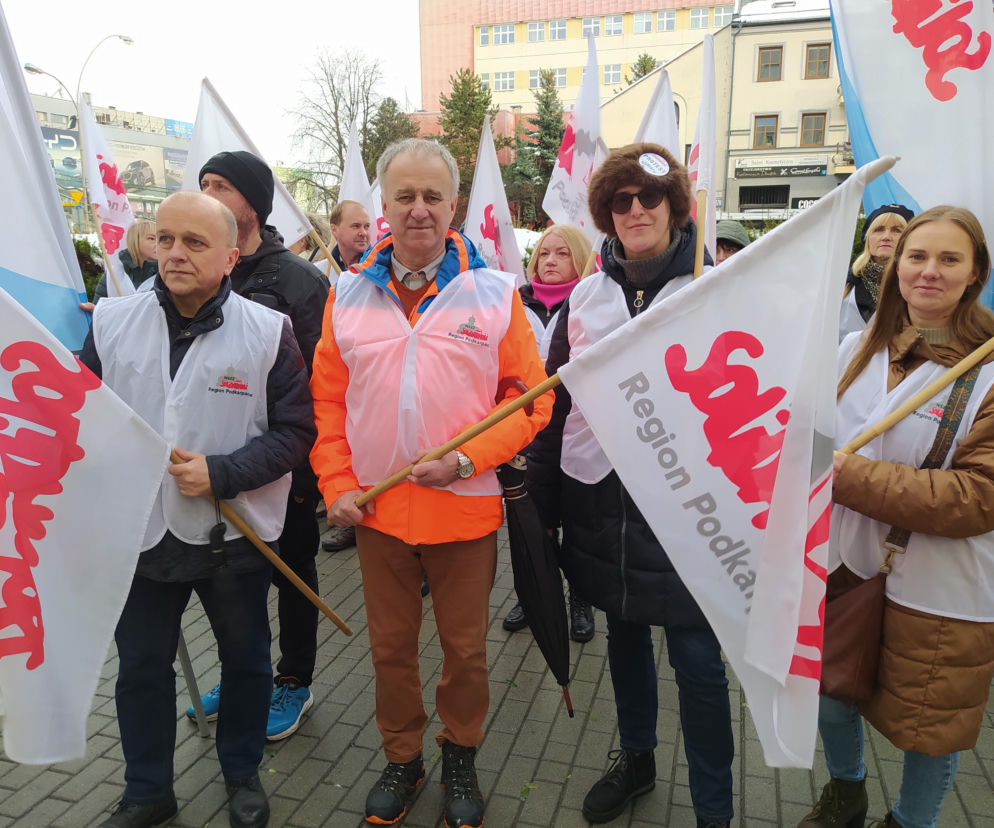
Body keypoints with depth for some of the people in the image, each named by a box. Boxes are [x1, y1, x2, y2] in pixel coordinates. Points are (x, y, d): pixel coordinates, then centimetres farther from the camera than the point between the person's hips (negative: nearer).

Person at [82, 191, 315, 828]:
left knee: (246, 661, 16)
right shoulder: (112, 321, 0)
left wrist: (222, 474, -21)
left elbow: (296, 430, -10)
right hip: (139, 531, 3)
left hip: (235, 535, -2)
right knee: (141, 668, 17)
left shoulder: (268, 331, -10)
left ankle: (243, 774, 42)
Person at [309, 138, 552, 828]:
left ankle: (461, 757, 41)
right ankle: (402, 758, 41)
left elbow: (531, 399, -5)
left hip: (465, 508, -1)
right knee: (390, 646, 17)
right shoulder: (349, 293, 2)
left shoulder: (495, 293, -5)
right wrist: (337, 485, -2)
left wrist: (465, 459, -16)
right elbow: (329, 400, 6)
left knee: (465, 648, 14)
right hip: (377, 509, 2)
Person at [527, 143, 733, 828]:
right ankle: (636, 759, 44)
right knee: (625, 637, 20)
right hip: (600, 506, 4)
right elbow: (556, 401, 7)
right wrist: (543, 500, 4)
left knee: (697, 660, 7)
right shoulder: (587, 297, 5)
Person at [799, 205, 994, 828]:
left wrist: (848, 474, -26)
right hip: (846, 563, 5)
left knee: (929, 727, 14)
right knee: (831, 693, 19)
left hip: (941, 593, -4)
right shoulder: (859, 349, 2)